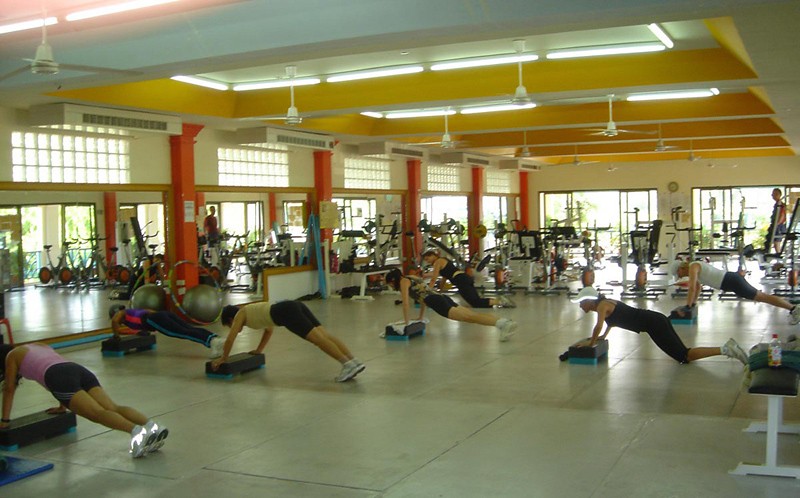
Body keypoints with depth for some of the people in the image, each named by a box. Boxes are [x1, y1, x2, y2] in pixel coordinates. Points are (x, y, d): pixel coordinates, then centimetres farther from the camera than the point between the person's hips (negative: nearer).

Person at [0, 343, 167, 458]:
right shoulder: (39, 345, 43)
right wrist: (62, 406, 52)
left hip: (60, 377, -6)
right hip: (78, 369, 6)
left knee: (97, 413, -24)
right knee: (112, 408, -13)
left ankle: (136, 430, -50)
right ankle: (151, 426, -38)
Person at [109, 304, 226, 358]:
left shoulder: (121, 313, 24)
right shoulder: (136, 310, 42)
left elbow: (114, 321, 3)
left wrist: (116, 336, 18)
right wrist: (145, 328, 49)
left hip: (155, 320, -7)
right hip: (165, 314, 7)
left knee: (183, 333, -26)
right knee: (190, 329, -15)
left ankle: (212, 341, -48)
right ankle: (216, 338, -39)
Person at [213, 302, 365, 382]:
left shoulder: (240, 314, 19)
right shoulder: (252, 310, 41)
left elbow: (230, 338, 12)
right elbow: (269, 329, 52)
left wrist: (223, 358, 24)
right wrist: (259, 350, 56)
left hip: (285, 312, -8)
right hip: (295, 306, 8)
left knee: (318, 339, -21)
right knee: (325, 335, -7)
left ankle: (348, 364, -33)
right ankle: (354, 361, -19)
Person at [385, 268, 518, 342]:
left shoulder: (403, 282, 7)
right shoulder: (412, 278, 33)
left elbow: (405, 303, -3)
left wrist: (407, 323, 4)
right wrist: (420, 318, 42)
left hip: (435, 301, -8)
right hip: (441, 297, 8)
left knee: (466, 317, -23)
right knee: (471, 315, -8)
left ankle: (501, 324, -41)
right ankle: (503, 322, -26)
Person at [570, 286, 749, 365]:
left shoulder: (601, 305, -8)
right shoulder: (605, 302, 18)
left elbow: (598, 326, -21)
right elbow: (612, 320, 37)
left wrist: (591, 343, -6)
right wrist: (602, 337, 32)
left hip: (653, 324, -9)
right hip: (655, 320, 9)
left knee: (683, 356, -13)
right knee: (681, 354, 11)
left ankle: (725, 349, -18)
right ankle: (727, 348, 7)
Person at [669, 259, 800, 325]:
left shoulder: (692, 267, -14)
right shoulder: (694, 267, 15)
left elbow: (691, 288, -24)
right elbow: (698, 286, 30)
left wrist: (687, 307, -22)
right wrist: (693, 303, 30)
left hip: (731, 282, -9)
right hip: (730, 280, 9)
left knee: (761, 297, -3)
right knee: (760, 296, 17)